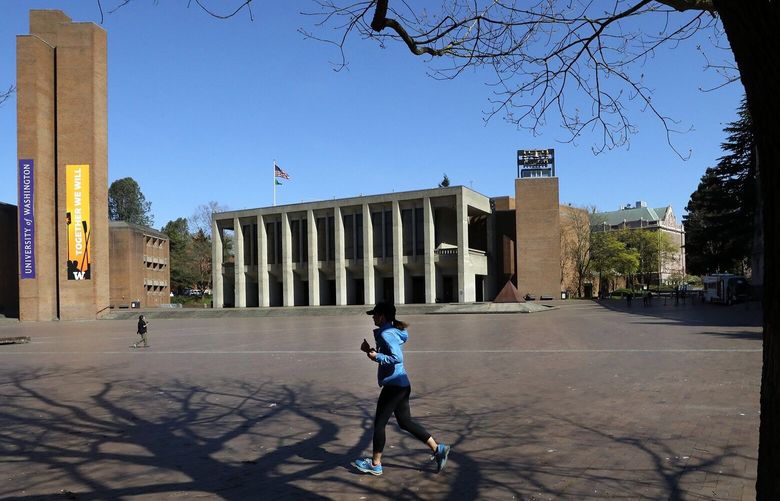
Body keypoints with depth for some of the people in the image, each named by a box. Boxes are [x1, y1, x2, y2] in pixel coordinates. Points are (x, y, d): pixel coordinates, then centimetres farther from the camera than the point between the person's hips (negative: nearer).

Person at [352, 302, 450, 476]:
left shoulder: (386, 334, -16)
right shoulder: (392, 332, 14)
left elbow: (397, 358, -26)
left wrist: (376, 356, -19)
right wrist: (371, 351, 11)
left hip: (394, 385, -10)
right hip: (401, 384, 10)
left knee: (379, 423, 2)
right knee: (405, 422, 14)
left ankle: (375, 464, 13)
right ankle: (438, 449, 13)